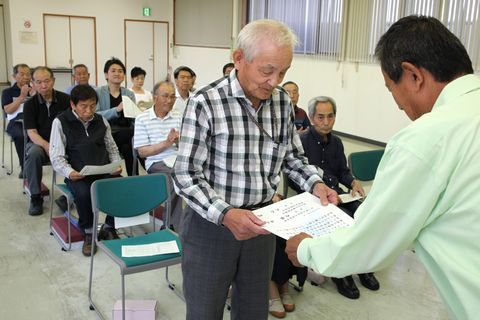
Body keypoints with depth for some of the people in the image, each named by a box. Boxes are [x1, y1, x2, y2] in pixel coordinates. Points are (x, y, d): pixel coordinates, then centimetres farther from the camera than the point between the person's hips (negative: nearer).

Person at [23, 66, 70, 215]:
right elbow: (31, 133, -8)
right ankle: (35, 197, -16)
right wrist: (46, 146, -29)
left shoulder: (65, 100, -1)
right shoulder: (30, 104, 0)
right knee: (33, 154, -34)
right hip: (39, 143, 0)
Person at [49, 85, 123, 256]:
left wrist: (116, 165, -1)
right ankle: (88, 232, -6)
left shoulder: (101, 120, 12)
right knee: (83, 193, -35)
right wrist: (70, 173, -23)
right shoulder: (61, 122, -1)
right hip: (78, 175, -3)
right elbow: (56, 157, -5)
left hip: (104, 171, 4)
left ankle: (108, 228, 2)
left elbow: (112, 148, 19)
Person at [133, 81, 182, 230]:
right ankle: (175, 226, -16)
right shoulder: (142, 119, 2)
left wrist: (180, 141, -10)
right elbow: (142, 152, -3)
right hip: (157, 163, -4)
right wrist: (166, 143, -13)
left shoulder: (178, 117, 14)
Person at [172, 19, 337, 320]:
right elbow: (186, 176, -17)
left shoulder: (283, 102, 0)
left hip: (260, 222, 5)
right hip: (211, 225, -4)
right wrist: (225, 214, -31)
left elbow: (293, 156, 12)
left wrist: (315, 183, -7)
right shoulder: (206, 103, -17)